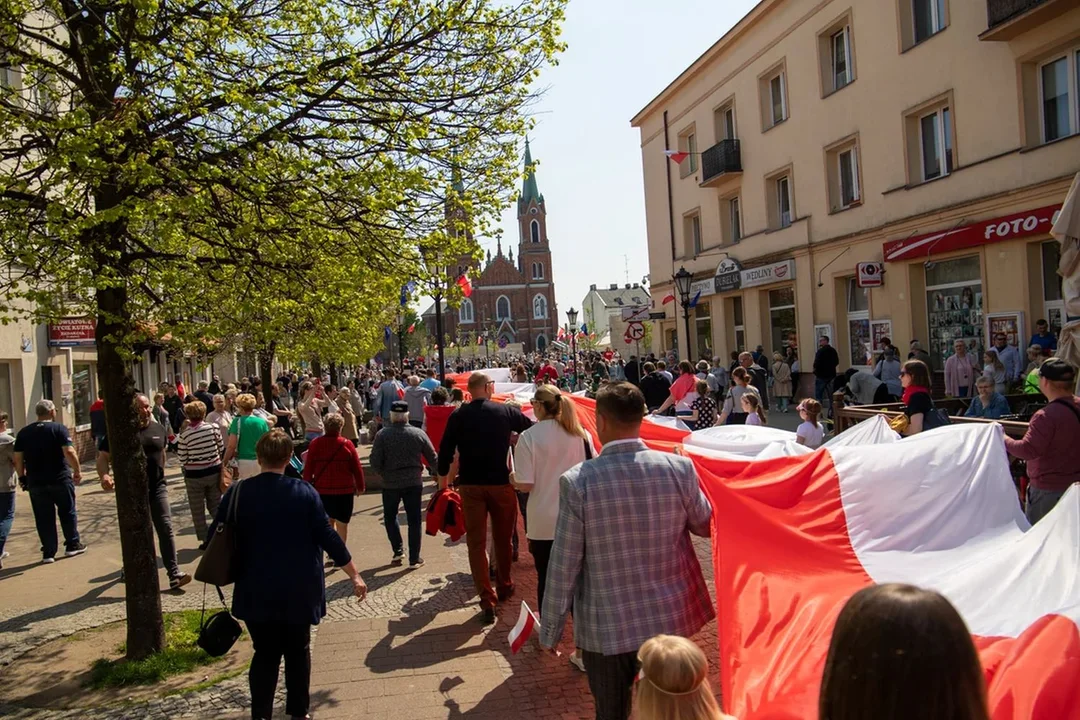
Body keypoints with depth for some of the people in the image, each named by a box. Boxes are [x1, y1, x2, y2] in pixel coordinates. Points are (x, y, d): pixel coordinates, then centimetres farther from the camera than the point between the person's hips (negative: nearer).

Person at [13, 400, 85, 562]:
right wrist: (77, 470, -6)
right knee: (67, 513, 13)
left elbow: (17, 458, 5)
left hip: (36, 482, 3)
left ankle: (48, 553, 11)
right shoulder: (59, 428, -7)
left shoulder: (23, 432, 5)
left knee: (43, 518, 8)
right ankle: (72, 545, 20)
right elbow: (69, 452, -16)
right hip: (60, 479, -3)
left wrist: (22, 476, 16)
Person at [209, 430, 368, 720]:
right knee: (298, 651, 16)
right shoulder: (305, 492, -10)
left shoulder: (237, 492, -7)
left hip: (257, 591, 0)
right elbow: (328, 537, -9)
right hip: (299, 590, 0)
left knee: (265, 653, 13)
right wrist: (355, 576, -2)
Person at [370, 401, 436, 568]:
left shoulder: (382, 435, -9)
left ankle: (398, 550, 15)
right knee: (414, 520, 8)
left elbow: (375, 463, -9)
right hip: (414, 482, 1)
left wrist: (385, 473, 9)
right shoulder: (418, 433, -4)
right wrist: (419, 469, 21)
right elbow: (433, 460, 2)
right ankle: (414, 559, 10)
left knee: (390, 517, 21)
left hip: (391, 483, -1)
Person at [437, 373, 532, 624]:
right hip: (501, 482, 0)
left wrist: (443, 479, 8)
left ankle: (487, 601, -3)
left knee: (476, 541, 3)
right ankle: (504, 586, 35)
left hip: (470, 484, 0)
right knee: (503, 538, 18)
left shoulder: (458, 416, -2)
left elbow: (445, 450, -2)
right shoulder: (506, 412, -4)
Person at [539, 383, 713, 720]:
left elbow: (563, 566, -13)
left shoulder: (577, 481, -19)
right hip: (669, 620, 2)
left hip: (605, 629, -2)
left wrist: (549, 631, 0)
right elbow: (705, 525, 6)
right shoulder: (679, 468, -12)